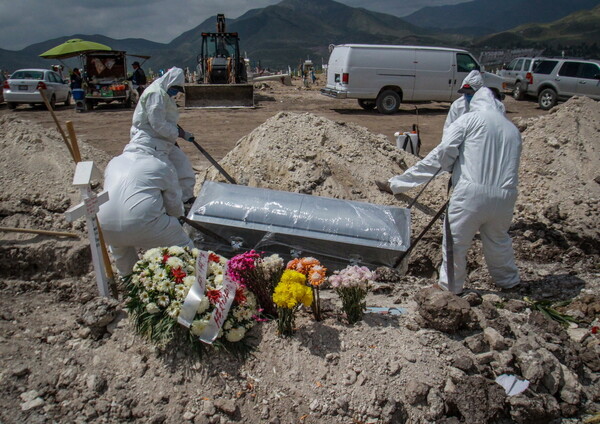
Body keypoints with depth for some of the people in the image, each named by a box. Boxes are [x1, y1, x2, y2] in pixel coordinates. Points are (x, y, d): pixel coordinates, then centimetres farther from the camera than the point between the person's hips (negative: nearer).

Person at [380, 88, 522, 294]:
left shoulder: (470, 118, 4)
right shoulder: (513, 130, 22)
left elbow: (443, 153, -6)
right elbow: (510, 165, 19)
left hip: (471, 192, -6)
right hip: (505, 196, 6)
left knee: (455, 242, 11)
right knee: (498, 240, 26)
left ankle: (451, 287, 25)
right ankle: (508, 280, 44)